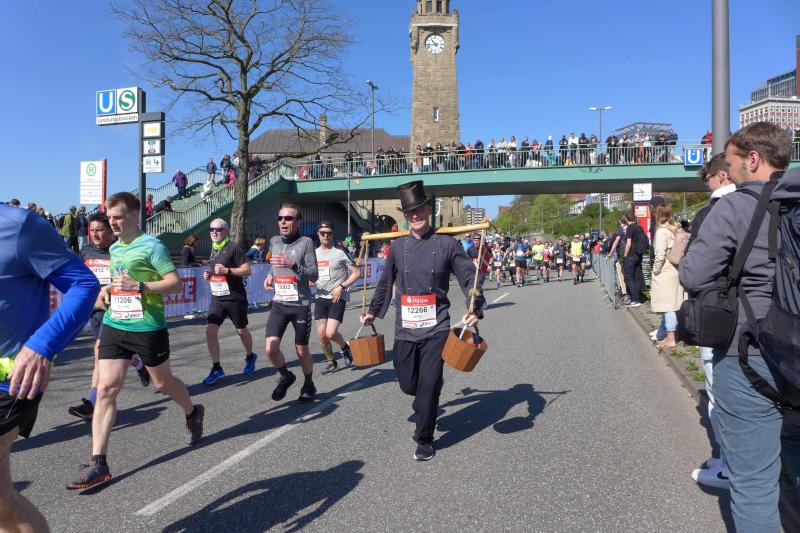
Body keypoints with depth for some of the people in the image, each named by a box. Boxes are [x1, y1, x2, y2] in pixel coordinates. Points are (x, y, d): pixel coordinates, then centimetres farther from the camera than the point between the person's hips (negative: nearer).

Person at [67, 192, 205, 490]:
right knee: (106, 387, -4)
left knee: (163, 383, 12)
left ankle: (193, 414, 43)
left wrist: (138, 286, -26)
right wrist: (109, 290, 8)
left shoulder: (151, 246, -11)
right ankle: (98, 463, 0)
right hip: (114, 325, 6)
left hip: (147, 327, -6)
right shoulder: (114, 248, 12)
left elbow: (175, 282, -16)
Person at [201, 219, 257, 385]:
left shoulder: (233, 247, -12)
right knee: (210, 331, -6)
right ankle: (216, 369, 3)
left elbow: (247, 270, -16)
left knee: (241, 331, 11)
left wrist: (226, 270, -25)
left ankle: (250, 357, 38)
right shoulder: (213, 249, 10)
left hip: (235, 298, -6)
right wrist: (209, 275, 4)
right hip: (217, 298, 6)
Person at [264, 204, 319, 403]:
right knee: (271, 348, -9)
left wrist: (293, 265, -24)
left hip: (301, 305, -3)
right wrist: (270, 275, 5)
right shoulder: (274, 241, 6)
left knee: (302, 350, 8)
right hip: (278, 304, 4)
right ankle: (286, 376, 21)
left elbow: (314, 275, -10)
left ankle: (309, 385, 33)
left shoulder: (306, 242, -8)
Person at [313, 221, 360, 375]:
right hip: (320, 298, 5)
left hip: (337, 298, -5)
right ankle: (331, 362, 22)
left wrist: (341, 287, -13)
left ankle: (344, 347, 19)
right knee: (321, 333, 2)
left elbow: (357, 272, -5)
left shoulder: (340, 253, -7)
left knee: (330, 333, -14)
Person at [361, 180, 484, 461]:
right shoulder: (398, 247, 6)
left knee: (428, 385, -4)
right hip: (405, 329, 3)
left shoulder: (447, 244, -3)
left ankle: (424, 439, 15)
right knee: (408, 384, 10)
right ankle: (433, 387, 45)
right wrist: (373, 312, 25)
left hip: (436, 328, -3)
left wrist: (475, 309, -17)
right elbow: (385, 283, 18)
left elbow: (469, 278, -3)